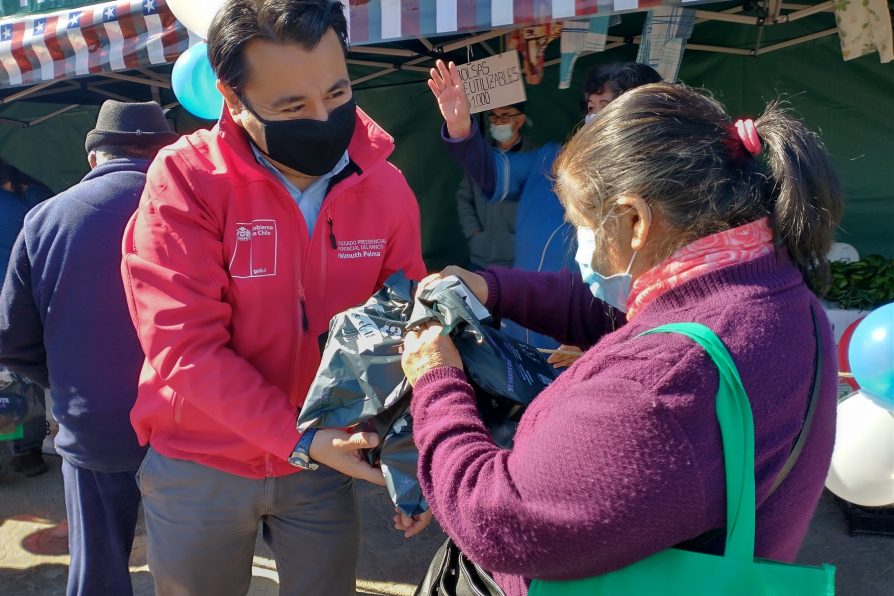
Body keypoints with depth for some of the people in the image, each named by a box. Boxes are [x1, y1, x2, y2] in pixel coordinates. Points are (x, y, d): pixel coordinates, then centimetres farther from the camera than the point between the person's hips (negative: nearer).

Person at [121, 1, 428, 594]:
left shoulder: (388, 188, -9)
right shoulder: (186, 178, -18)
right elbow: (186, 344, -22)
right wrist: (299, 440, -26)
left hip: (323, 461, 2)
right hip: (199, 464, -2)